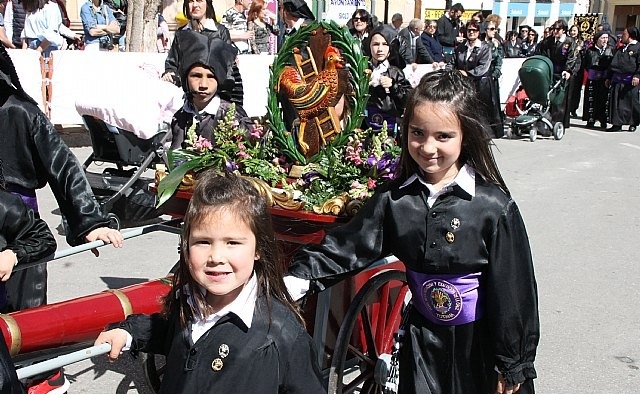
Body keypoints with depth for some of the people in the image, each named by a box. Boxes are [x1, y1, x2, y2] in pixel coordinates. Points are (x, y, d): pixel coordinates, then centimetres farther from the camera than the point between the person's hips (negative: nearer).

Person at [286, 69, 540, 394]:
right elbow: (347, 246, -6)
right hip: (423, 340, 3)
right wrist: (297, 279, -21)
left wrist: (512, 365, -7)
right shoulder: (394, 199, -5)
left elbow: (512, 292, -12)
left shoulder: (494, 207, -17)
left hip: (480, 343, -3)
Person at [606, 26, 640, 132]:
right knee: (617, 103, 2)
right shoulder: (621, 49, 21)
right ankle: (617, 124, 6)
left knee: (631, 102, 0)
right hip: (618, 80, 7)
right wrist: (609, 78, 19)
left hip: (631, 81, -7)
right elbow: (613, 64, 24)